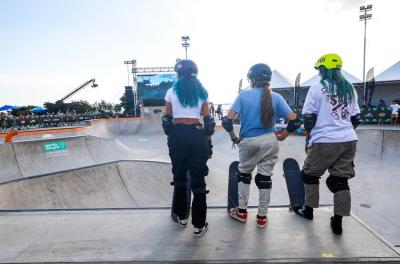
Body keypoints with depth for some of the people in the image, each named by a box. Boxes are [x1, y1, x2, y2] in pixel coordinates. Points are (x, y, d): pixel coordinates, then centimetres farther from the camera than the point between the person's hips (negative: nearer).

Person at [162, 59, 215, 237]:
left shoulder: (172, 91, 5)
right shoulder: (202, 92, 6)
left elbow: (167, 119, 3)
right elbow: (207, 121, 1)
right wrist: (209, 144, 6)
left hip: (177, 135, 1)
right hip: (196, 136, 0)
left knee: (179, 177, 17)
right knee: (198, 180, 4)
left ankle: (181, 216, 30)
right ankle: (198, 225, 9)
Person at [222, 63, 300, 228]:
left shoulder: (244, 95, -3)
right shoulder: (276, 97, 1)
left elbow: (228, 120, -11)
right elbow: (293, 120, -4)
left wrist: (234, 138, 1)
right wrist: (283, 136, 9)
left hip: (248, 141, -1)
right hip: (270, 141, 1)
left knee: (244, 174, 19)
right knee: (265, 178, 11)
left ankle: (242, 212, 28)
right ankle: (262, 217, 22)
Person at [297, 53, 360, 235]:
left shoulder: (317, 88, -5)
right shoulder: (349, 88, 11)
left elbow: (309, 118, -7)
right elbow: (356, 118, 13)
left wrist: (308, 140, 5)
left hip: (325, 142, -5)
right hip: (349, 141, 5)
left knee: (310, 174, 14)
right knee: (340, 179, 10)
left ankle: (309, 210, 26)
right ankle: (338, 222, 14)